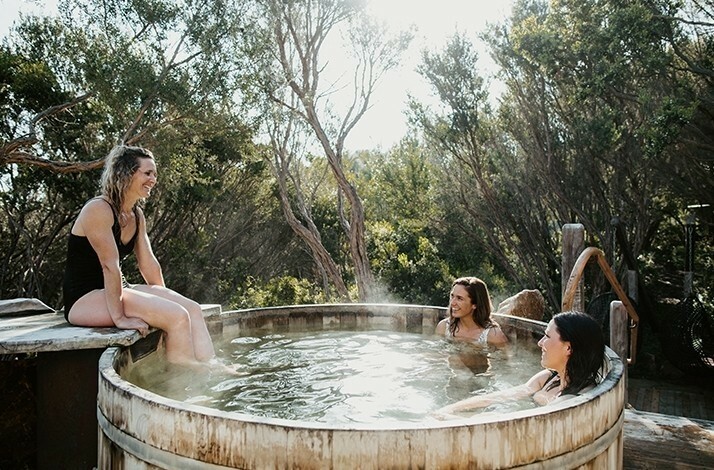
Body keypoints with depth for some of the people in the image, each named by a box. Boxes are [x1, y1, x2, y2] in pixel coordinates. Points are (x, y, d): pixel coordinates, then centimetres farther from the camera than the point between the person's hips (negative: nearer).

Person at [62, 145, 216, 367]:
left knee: (192, 309, -8)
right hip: (84, 300, -9)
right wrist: (119, 318, -24)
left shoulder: (137, 215, 9)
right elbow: (109, 265, -22)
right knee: (177, 316, -23)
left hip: (116, 290, 9)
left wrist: (164, 300, 7)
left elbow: (149, 263, 10)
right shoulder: (98, 210, -17)